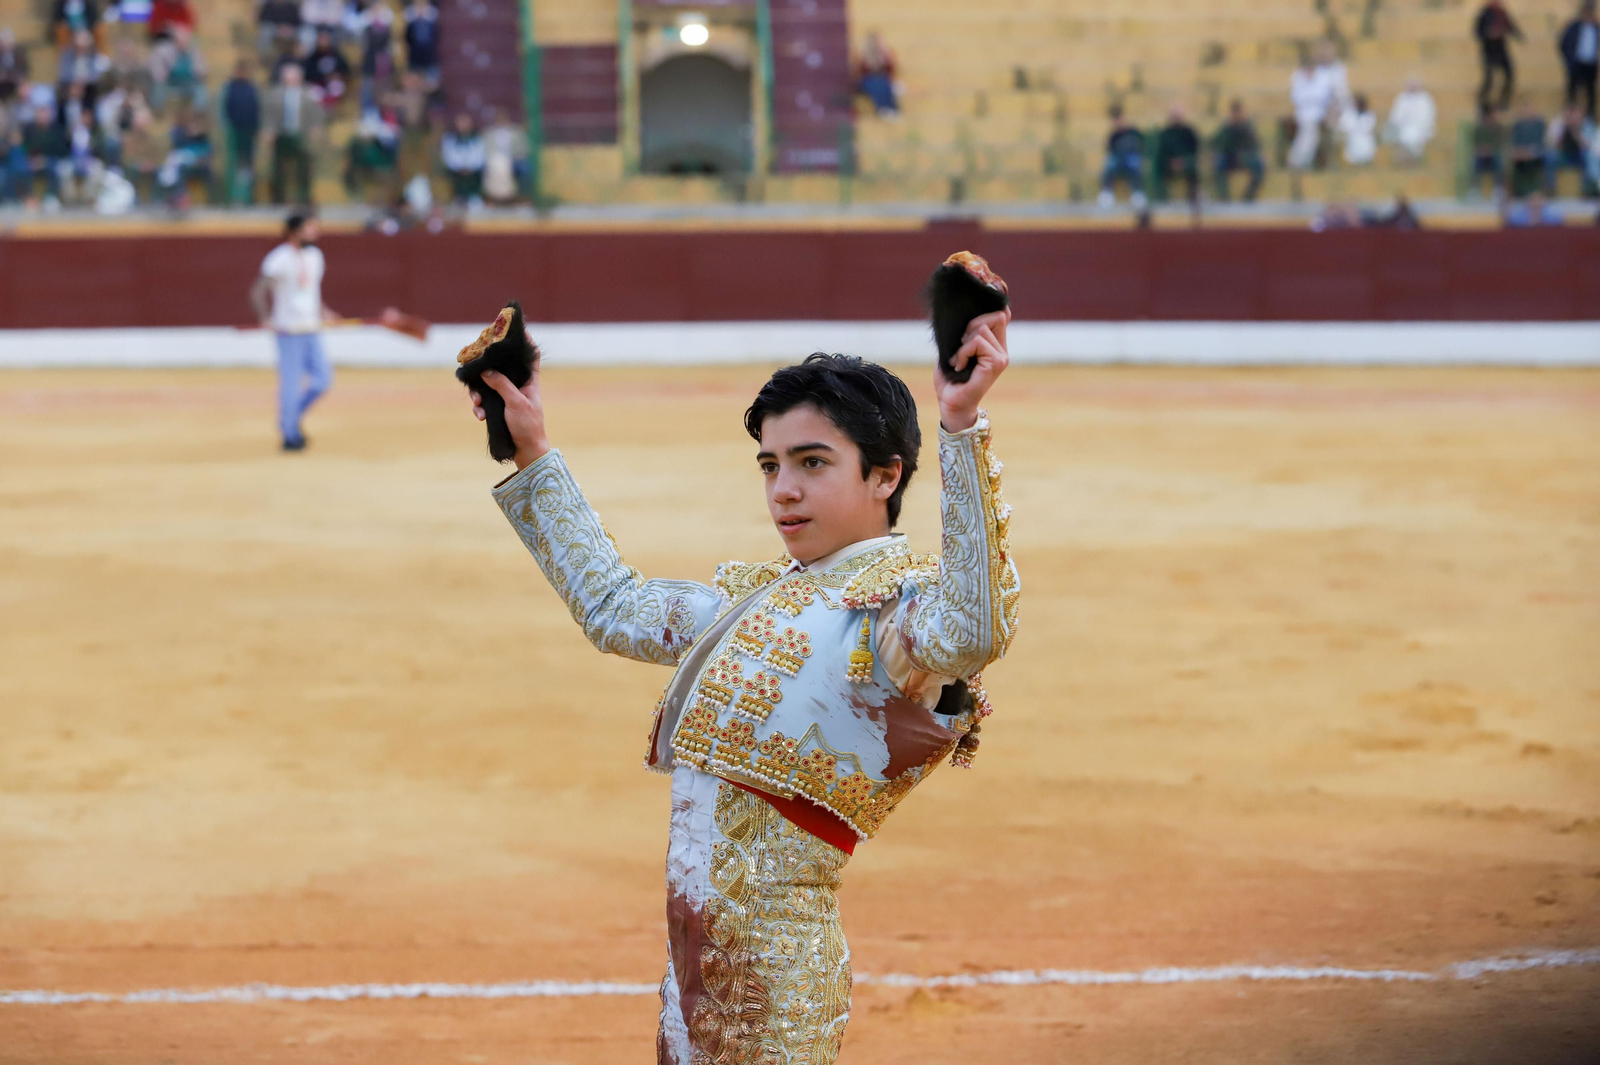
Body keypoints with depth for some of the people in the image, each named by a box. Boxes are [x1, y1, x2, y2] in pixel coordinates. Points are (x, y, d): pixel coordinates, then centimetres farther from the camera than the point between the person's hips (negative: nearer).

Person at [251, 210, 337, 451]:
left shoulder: (315, 256, 11)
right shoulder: (279, 260, -13)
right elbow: (257, 292, -11)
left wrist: (322, 311, 11)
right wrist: (266, 319, -18)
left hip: (311, 329, 7)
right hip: (289, 331, -7)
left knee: (323, 379, 5)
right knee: (291, 384, -1)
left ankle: (293, 418, 25)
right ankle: (289, 435, 12)